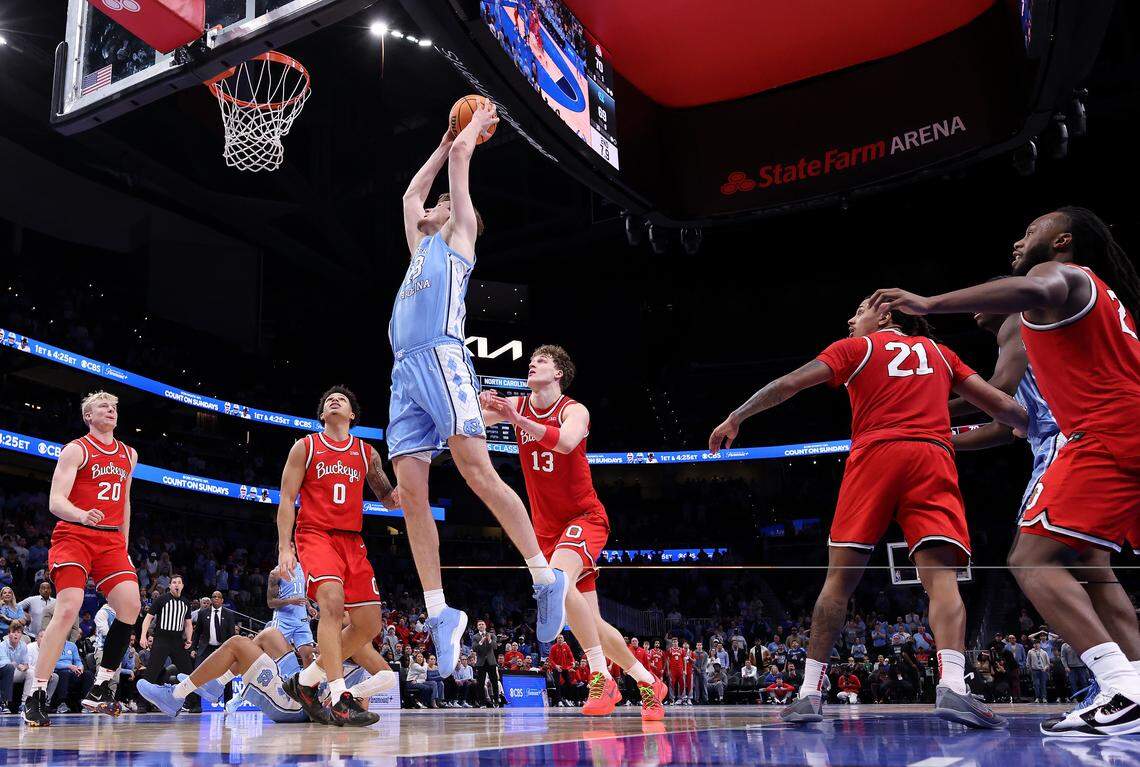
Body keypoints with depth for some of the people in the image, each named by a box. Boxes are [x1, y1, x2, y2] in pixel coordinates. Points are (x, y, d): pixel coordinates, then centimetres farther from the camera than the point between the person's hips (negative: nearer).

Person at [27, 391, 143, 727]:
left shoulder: (129, 455, 17)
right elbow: (55, 502, -12)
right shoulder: (76, 450, -2)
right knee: (68, 609, -19)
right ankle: (36, 696, -12)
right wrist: (83, 516, -33)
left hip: (112, 541, 6)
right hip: (74, 536, -5)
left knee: (131, 606, -11)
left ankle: (99, 689, 1)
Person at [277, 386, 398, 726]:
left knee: (370, 624, 0)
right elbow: (287, 499, 2)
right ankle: (339, 698, -32)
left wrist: (397, 495, -5)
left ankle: (306, 680, 17)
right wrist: (284, 547, -9)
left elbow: (387, 498, 20)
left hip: (352, 541, 5)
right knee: (332, 600, -31)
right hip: (315, 535, -5)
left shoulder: (367, 453, 14)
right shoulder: (304, 447, 6)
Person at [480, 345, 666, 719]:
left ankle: (602, 677, -26)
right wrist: (481, 403, -30)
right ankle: (649, 682, 26)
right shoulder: (516, 406, 4)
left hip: (584, 518, -5)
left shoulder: (574, 410, -11)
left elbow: (566, 442, -34)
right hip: (548, 529, 5)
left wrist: (518, 420, -40)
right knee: (592, 624, 7)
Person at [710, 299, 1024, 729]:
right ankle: (952, 687, -31)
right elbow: (1000, 404, 21)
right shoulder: (938, 352, 24)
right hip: (933, 458, 2)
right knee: (941, 577, -9)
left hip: (874, 454, -1)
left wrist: (736, 417, 17)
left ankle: (810, 692, 1)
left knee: (840, 578, 2)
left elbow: (788, 384, 9)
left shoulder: (857, 348, 16)